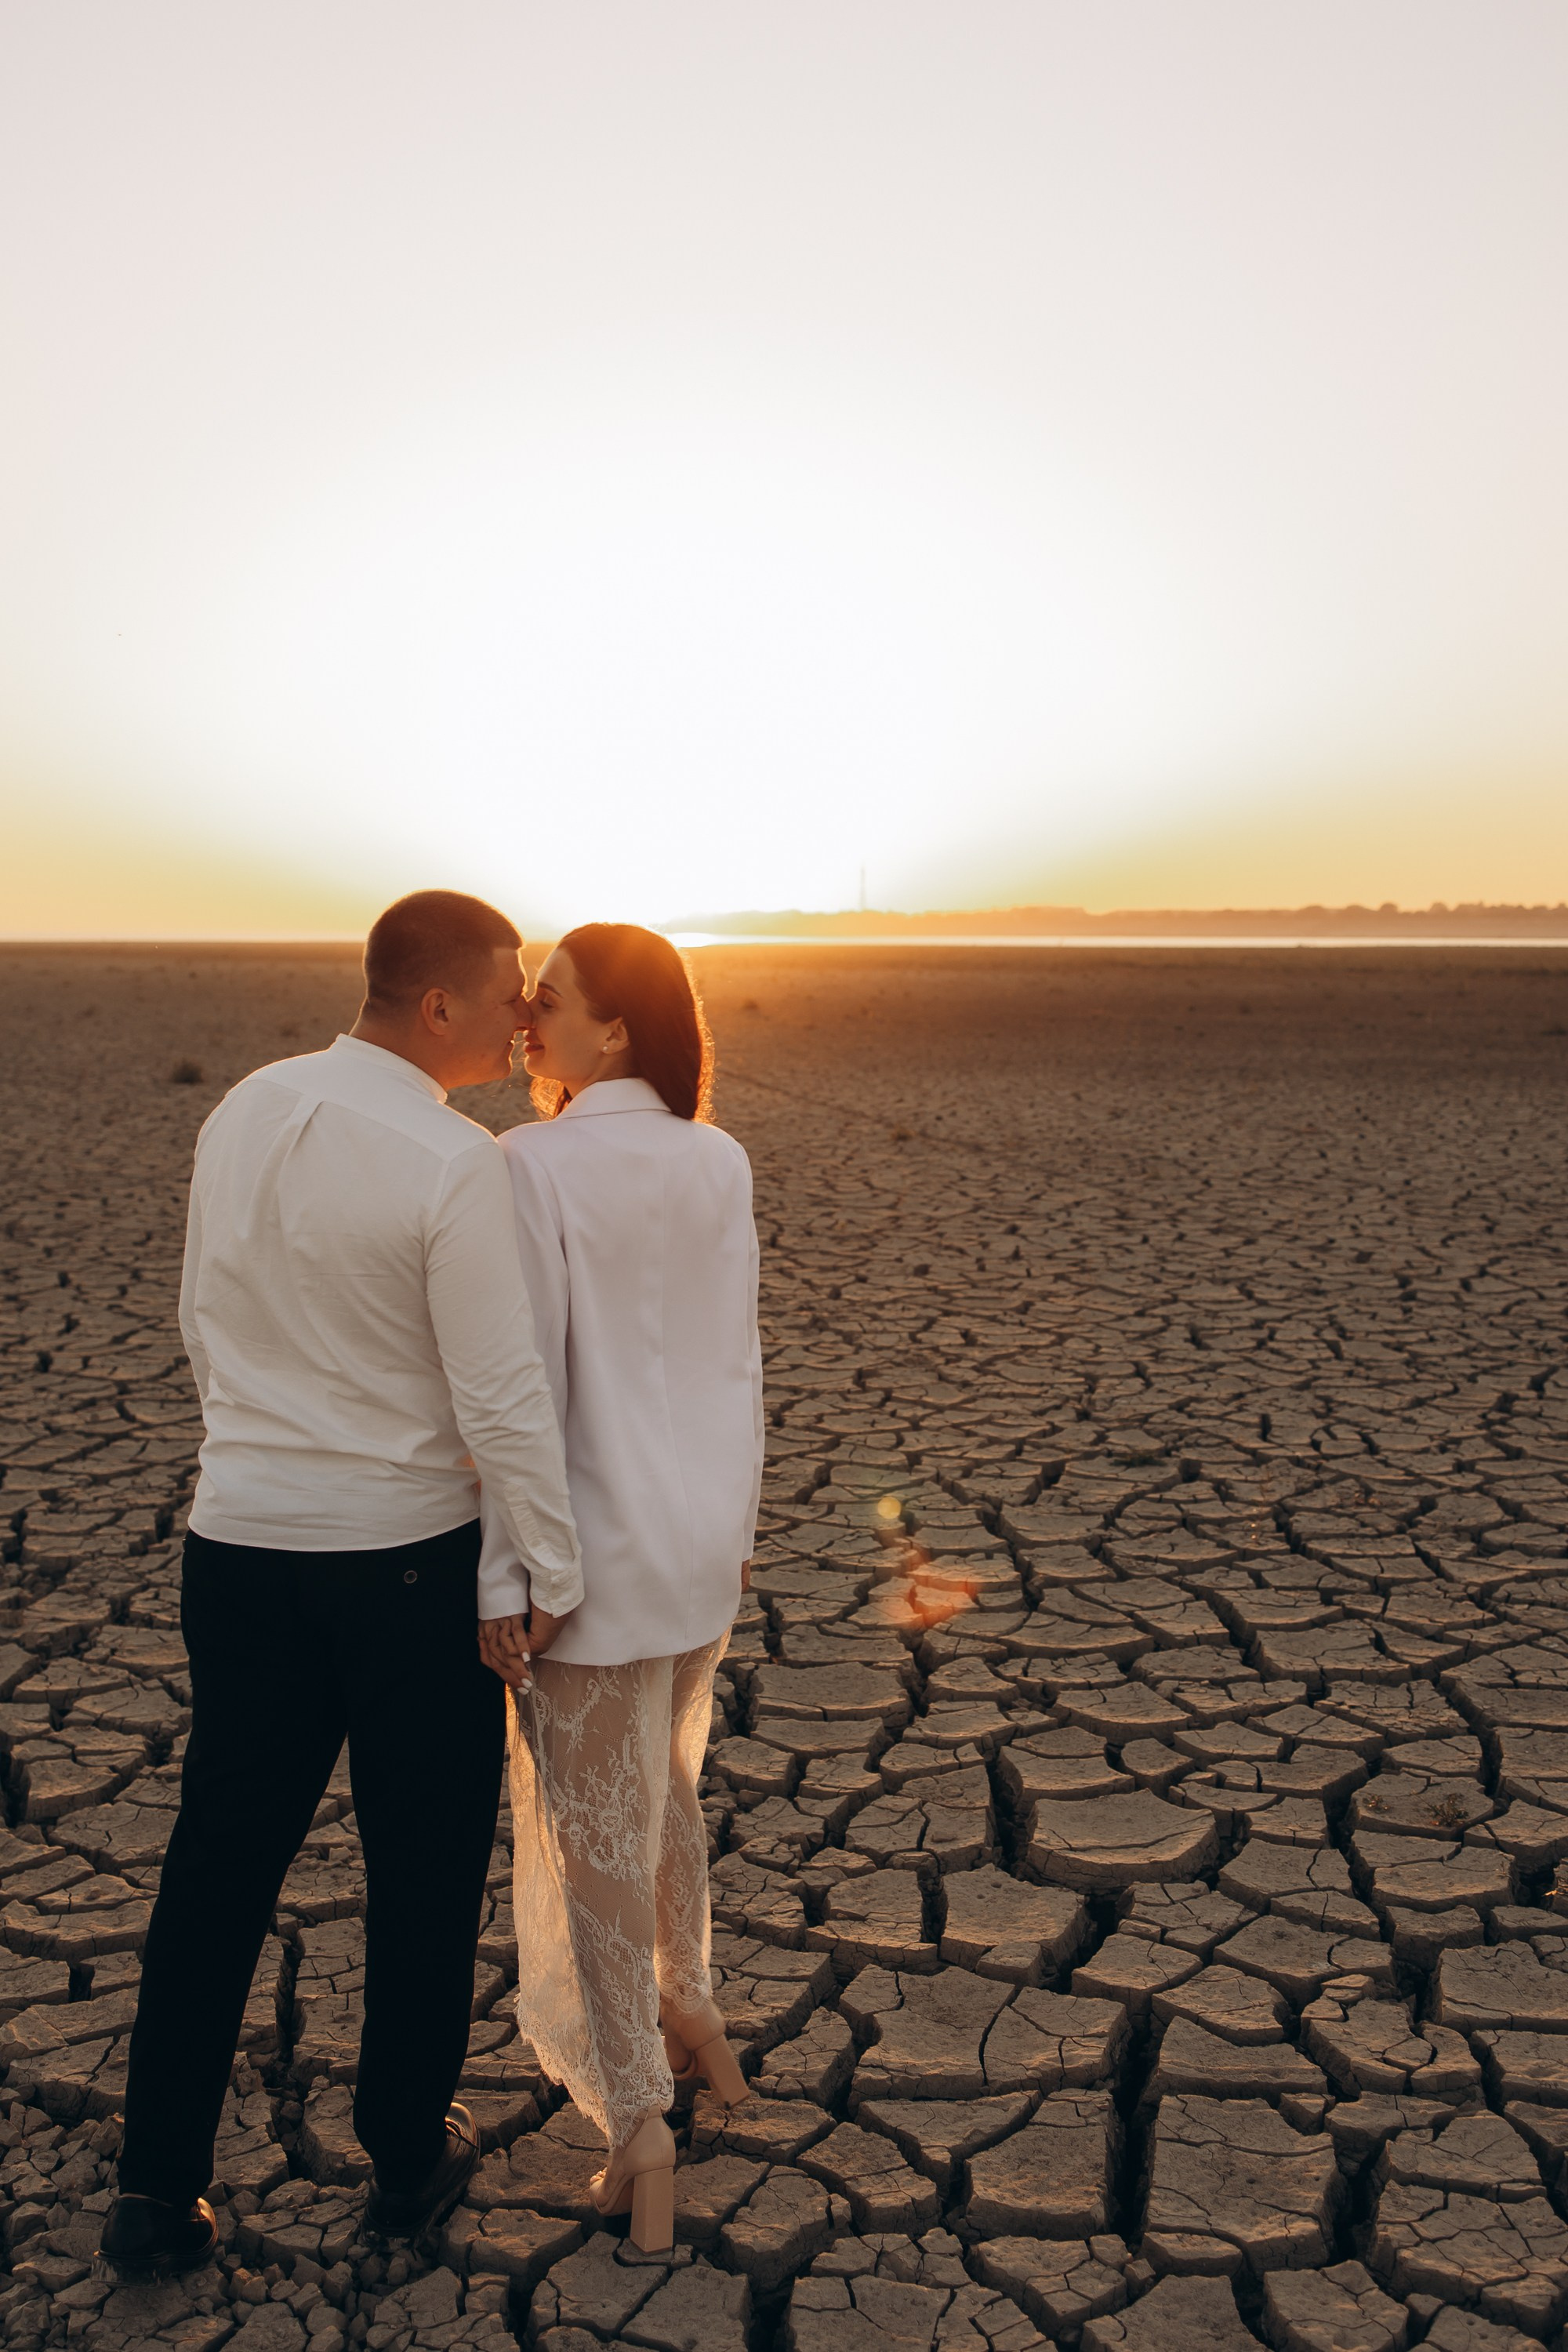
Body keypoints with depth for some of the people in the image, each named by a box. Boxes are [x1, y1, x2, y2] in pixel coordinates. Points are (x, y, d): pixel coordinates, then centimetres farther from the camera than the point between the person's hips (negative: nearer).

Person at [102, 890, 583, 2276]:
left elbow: (206, 1327, 10)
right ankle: (409, 2159, 33)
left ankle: (159, 2189, 28)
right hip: (408, 1558, -5)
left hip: (239, 1540, 5)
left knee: (221, 1861, 16)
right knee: (424, 1867, 15)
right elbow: (503, 1397, -19)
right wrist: (551, 1574, -9)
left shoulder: (243, 1112, 0)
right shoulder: (455, 1165, -19)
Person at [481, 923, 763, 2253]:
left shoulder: (533, 1166, -17)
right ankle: (693, 2014, 43)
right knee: (660, 1774, 28)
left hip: (598, 1545, -6)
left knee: (597, 1825, 10)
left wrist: (510, 1572, -11)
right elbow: (738, 1362, 5)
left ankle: (638, 2125, 20)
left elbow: (527, 1382, -18)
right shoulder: (722, 1163, 0)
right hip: (703, 1536, 6)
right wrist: (735, 1520, 16)